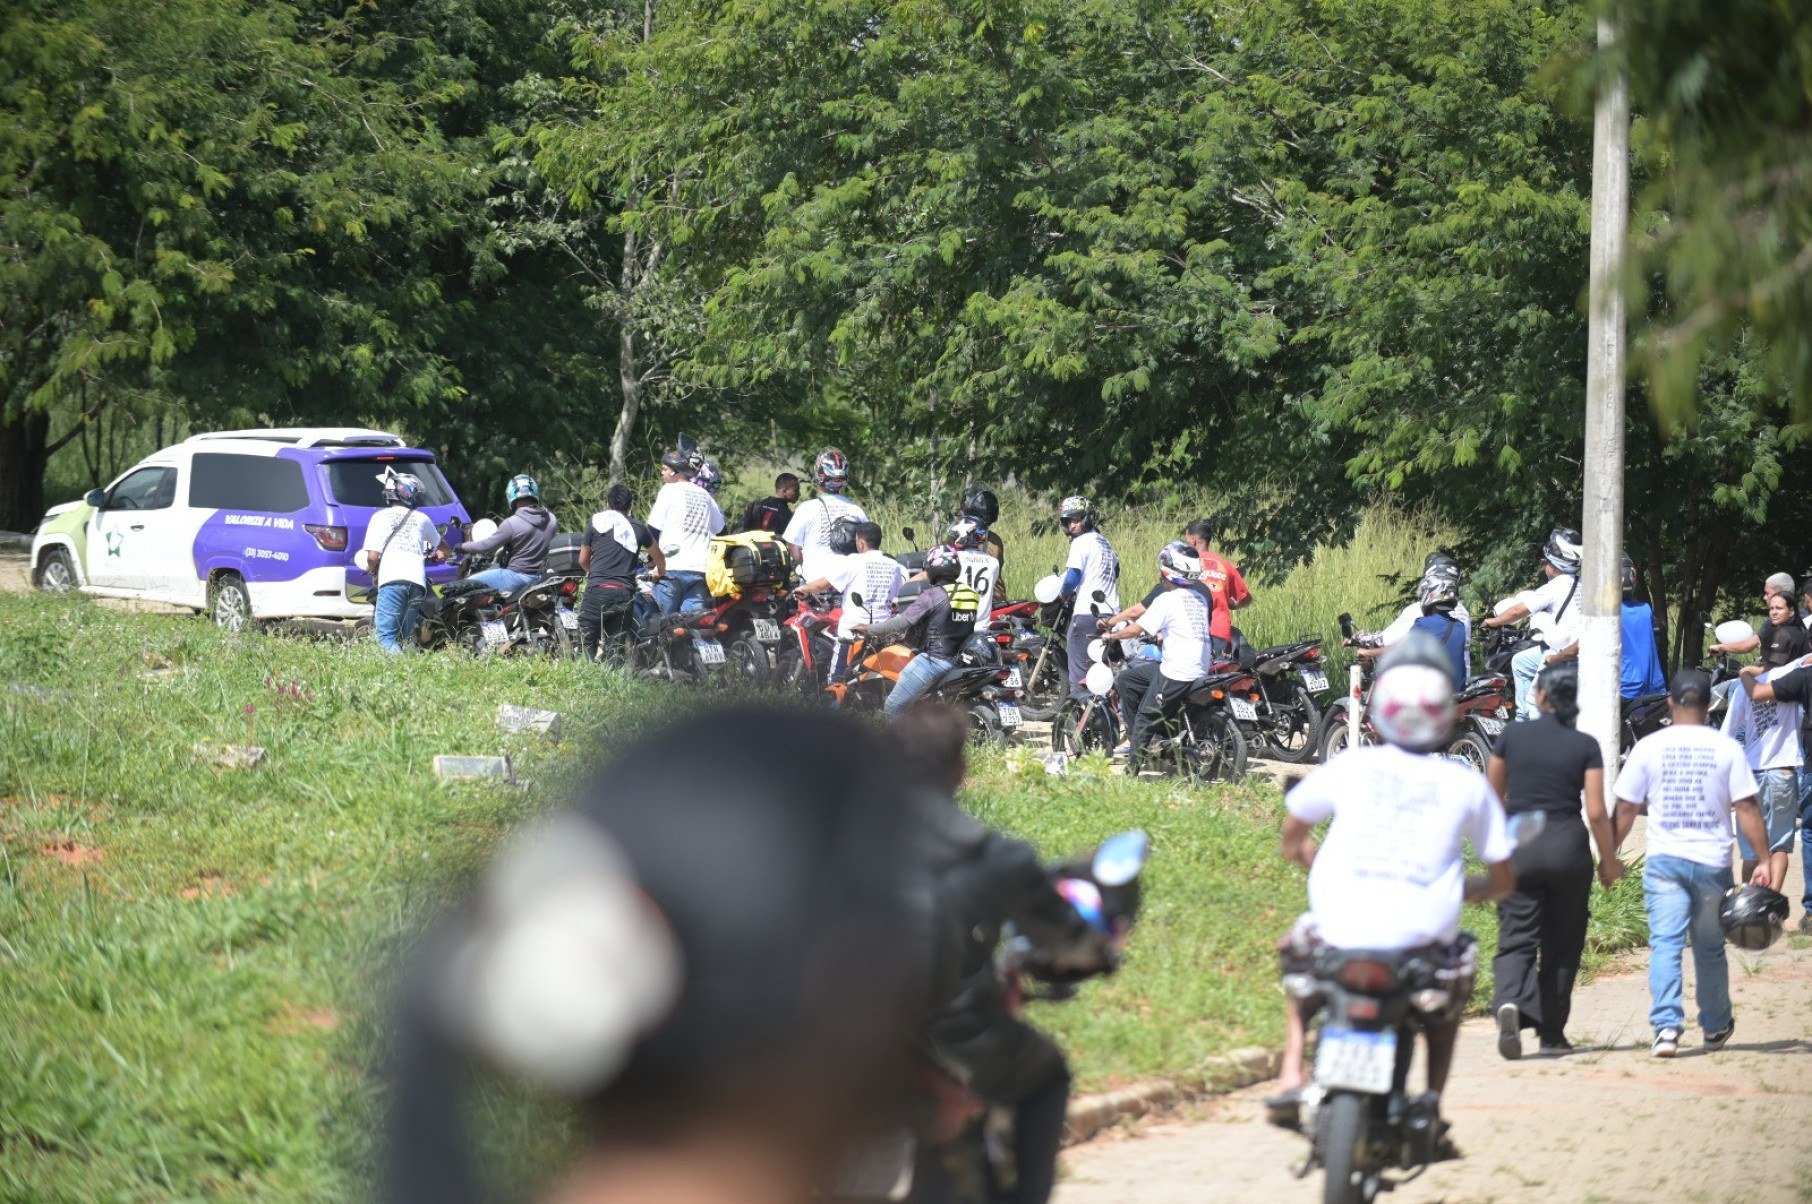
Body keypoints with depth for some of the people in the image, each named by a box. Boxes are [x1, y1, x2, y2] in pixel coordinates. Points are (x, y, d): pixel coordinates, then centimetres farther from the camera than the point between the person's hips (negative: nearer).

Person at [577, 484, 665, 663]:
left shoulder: (596, 522, 6)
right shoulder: (639, 528, 13)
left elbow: (583, 560, 16)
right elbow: (659, 558, 28)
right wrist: (660, 572, 49)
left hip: (598, 590, -3)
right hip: (625, 594, 3)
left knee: (587, 644, -2)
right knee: (615, 646, 6)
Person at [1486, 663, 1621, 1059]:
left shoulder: (1512, 736, 1)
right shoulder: (1585, 747, -3)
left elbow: (1492, 797, 10)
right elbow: (1596, 813, -7)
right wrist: (1609, 860, 6)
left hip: (1518, 844, 0)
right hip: (1567, 844, 0)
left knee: (1516, 939, 0)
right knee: (1561, 944, 13)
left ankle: (1509, 1002, -28)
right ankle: (1551, 1033, 18)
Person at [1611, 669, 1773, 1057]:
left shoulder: (1648, 747, 0)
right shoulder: (1727, 748, -1)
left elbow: (1625, 810, 4)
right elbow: (1746, 809, -4)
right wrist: (1764, 861, 0)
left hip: (1664, 861, -1)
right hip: (1712, 861, 1)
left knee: (1665, 944, -6)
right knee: (1710, 949, 14)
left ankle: (1666, 1026, -21)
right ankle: (1716, 1027, 29)